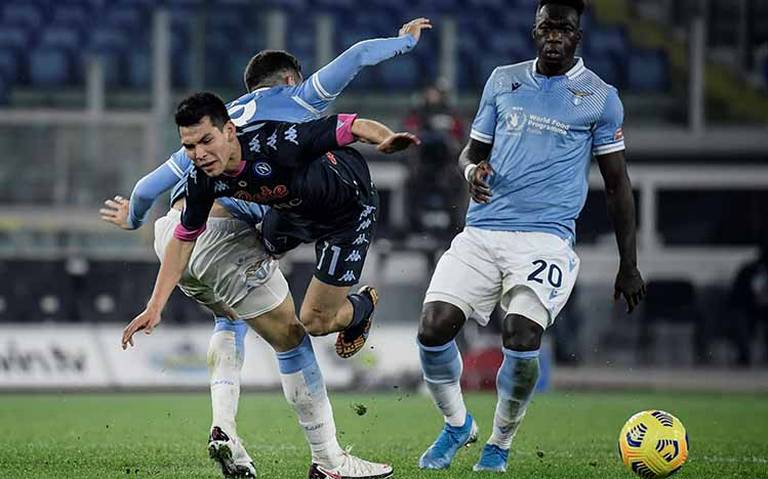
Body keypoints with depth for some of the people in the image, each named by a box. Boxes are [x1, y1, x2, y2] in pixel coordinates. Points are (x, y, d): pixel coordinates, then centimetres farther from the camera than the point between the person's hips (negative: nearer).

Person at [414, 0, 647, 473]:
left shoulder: (600, 97, 6)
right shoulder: (502, 81, 14)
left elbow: (618, 184, 9)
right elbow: (473, 150, 22)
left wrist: (629, 265, 7)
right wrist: (472, 170, -4)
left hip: (546, 236, -3)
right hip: (481, 233, 3)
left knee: (520, 336, -24)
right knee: (434, 327, -14)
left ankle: (500, 443, 1)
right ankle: (457, 423, 14)